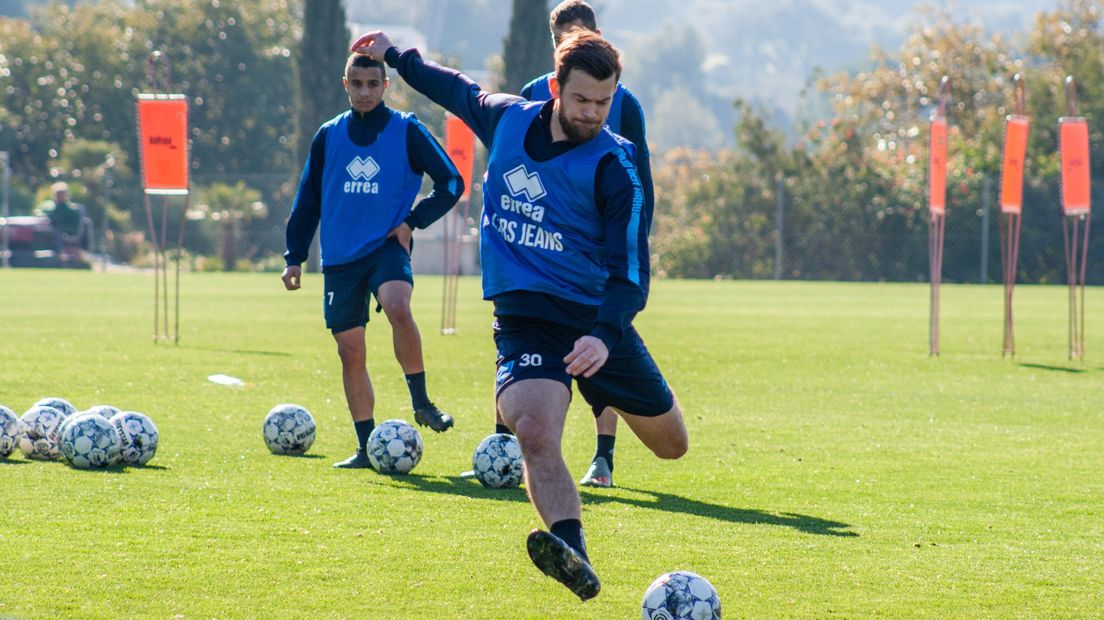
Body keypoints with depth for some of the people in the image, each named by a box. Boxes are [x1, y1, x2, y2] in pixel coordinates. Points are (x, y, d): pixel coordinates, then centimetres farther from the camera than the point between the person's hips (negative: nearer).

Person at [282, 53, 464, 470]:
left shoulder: (406, 131, 2)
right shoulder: (328, 136, 11)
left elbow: (451, 183, 3)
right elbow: (307, 201, 18)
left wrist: (413, 221, -6)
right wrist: (295, 256, 13)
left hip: (387, 246, -4)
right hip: (340, 258, 4)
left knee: (398, 307, -34)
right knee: (350, 352, 2)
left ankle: (421, 400, -21)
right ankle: (366, 447, 10)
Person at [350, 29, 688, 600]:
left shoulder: (613, 167, -11)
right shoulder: (507, 120, 2)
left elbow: (629, 268, -16)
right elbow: (460, 92, 26)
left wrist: (606, 335, -33)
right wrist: (395, 56, 38)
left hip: (597, 319, -1)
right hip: (524, 316, 1)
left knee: (670, 444, 10)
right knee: (534, 434, -28)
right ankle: (576, 564, -44)